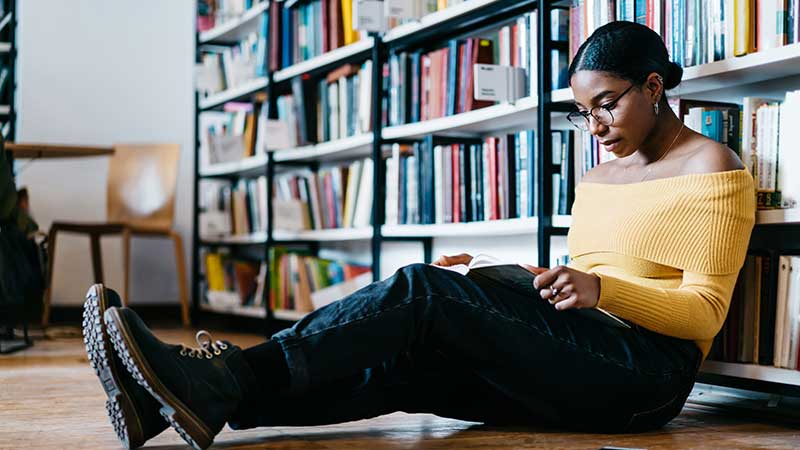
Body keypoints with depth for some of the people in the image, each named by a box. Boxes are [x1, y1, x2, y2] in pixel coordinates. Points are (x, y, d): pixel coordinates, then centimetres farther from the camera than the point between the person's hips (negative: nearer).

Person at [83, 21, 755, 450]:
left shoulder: (711, 167, 2)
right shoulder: (596, 179, 25)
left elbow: (705, 310, -5)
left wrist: (599, 289, -21)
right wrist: (487, 285, 8)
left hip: (647, 370, -6)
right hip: (576, 363, 7)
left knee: (421, 288, -25)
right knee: (392, 367, -20)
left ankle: (228, 378, -33)